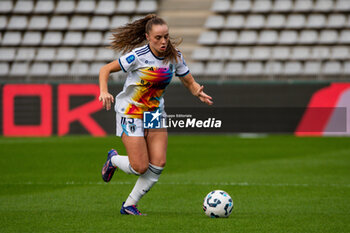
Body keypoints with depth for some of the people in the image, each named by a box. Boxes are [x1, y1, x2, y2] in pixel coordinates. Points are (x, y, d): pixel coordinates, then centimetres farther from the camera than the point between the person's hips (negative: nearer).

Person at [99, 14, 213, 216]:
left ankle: (129, 205, 8)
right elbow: (105, 70, -12)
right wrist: (104, 92, -30)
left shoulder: (175, 57, -5)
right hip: (130, 113, -5)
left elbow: (190, 82, 3)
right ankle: (114, 159, 26)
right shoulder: (138, 56, -20)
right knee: (140, 168, -10)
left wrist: (198, 92, -20)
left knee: (158, 164, -8)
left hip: (155, 113, 5)